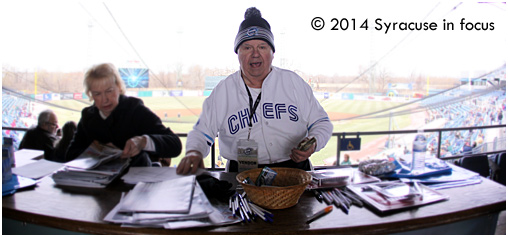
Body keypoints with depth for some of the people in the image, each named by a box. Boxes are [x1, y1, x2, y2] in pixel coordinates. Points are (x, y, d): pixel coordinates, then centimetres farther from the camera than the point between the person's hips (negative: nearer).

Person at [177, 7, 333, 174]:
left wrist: (313, 143, -4)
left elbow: (322, 123, 17)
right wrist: (194, 152, -6)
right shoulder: (222, 90, 11)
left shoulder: (294, 82, 12)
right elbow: (201, 132, 16)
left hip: (295, 171, 1)